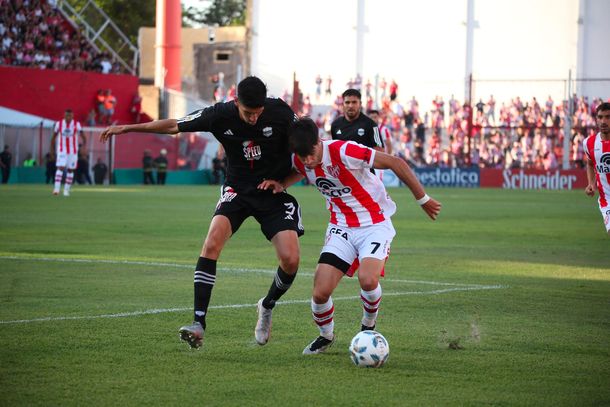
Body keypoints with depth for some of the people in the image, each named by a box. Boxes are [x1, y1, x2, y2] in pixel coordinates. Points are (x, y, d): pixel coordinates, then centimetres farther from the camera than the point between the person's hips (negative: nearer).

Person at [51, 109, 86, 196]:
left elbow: (82, 136, -13)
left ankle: (66, 190, 14)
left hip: (73, 151, 1)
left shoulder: (77, 124, -5)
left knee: (70, 170, 4)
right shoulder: (59, 124, -2)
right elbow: (54, 137, 8)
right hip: (62, 150, -1)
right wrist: (52, 149, 9)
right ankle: (56, 188, -20)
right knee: (60, 168, -15)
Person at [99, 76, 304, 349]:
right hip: (237, 190, 0)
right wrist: (127, 128, -2)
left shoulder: (280, 113, -17)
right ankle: (199, 323, -26)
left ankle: (267, 307, 18)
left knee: (291, 259, -15)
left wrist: (282, 181, -10)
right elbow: (174, 126, -3)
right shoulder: (220, 115, -14)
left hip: (274, 193, 0)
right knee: (213, 240, -26)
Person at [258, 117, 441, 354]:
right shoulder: (300, 162, -7)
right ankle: (326, 336, 21)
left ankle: (368, 325, 4)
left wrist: (423, 200, -10)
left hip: (375, 224, -5)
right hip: (341, 227, 5)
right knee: (320, 293, -11)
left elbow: (396, 163, -18)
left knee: (367, 279, -30)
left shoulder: (345, 152, -26)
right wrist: (281, 185, -2)